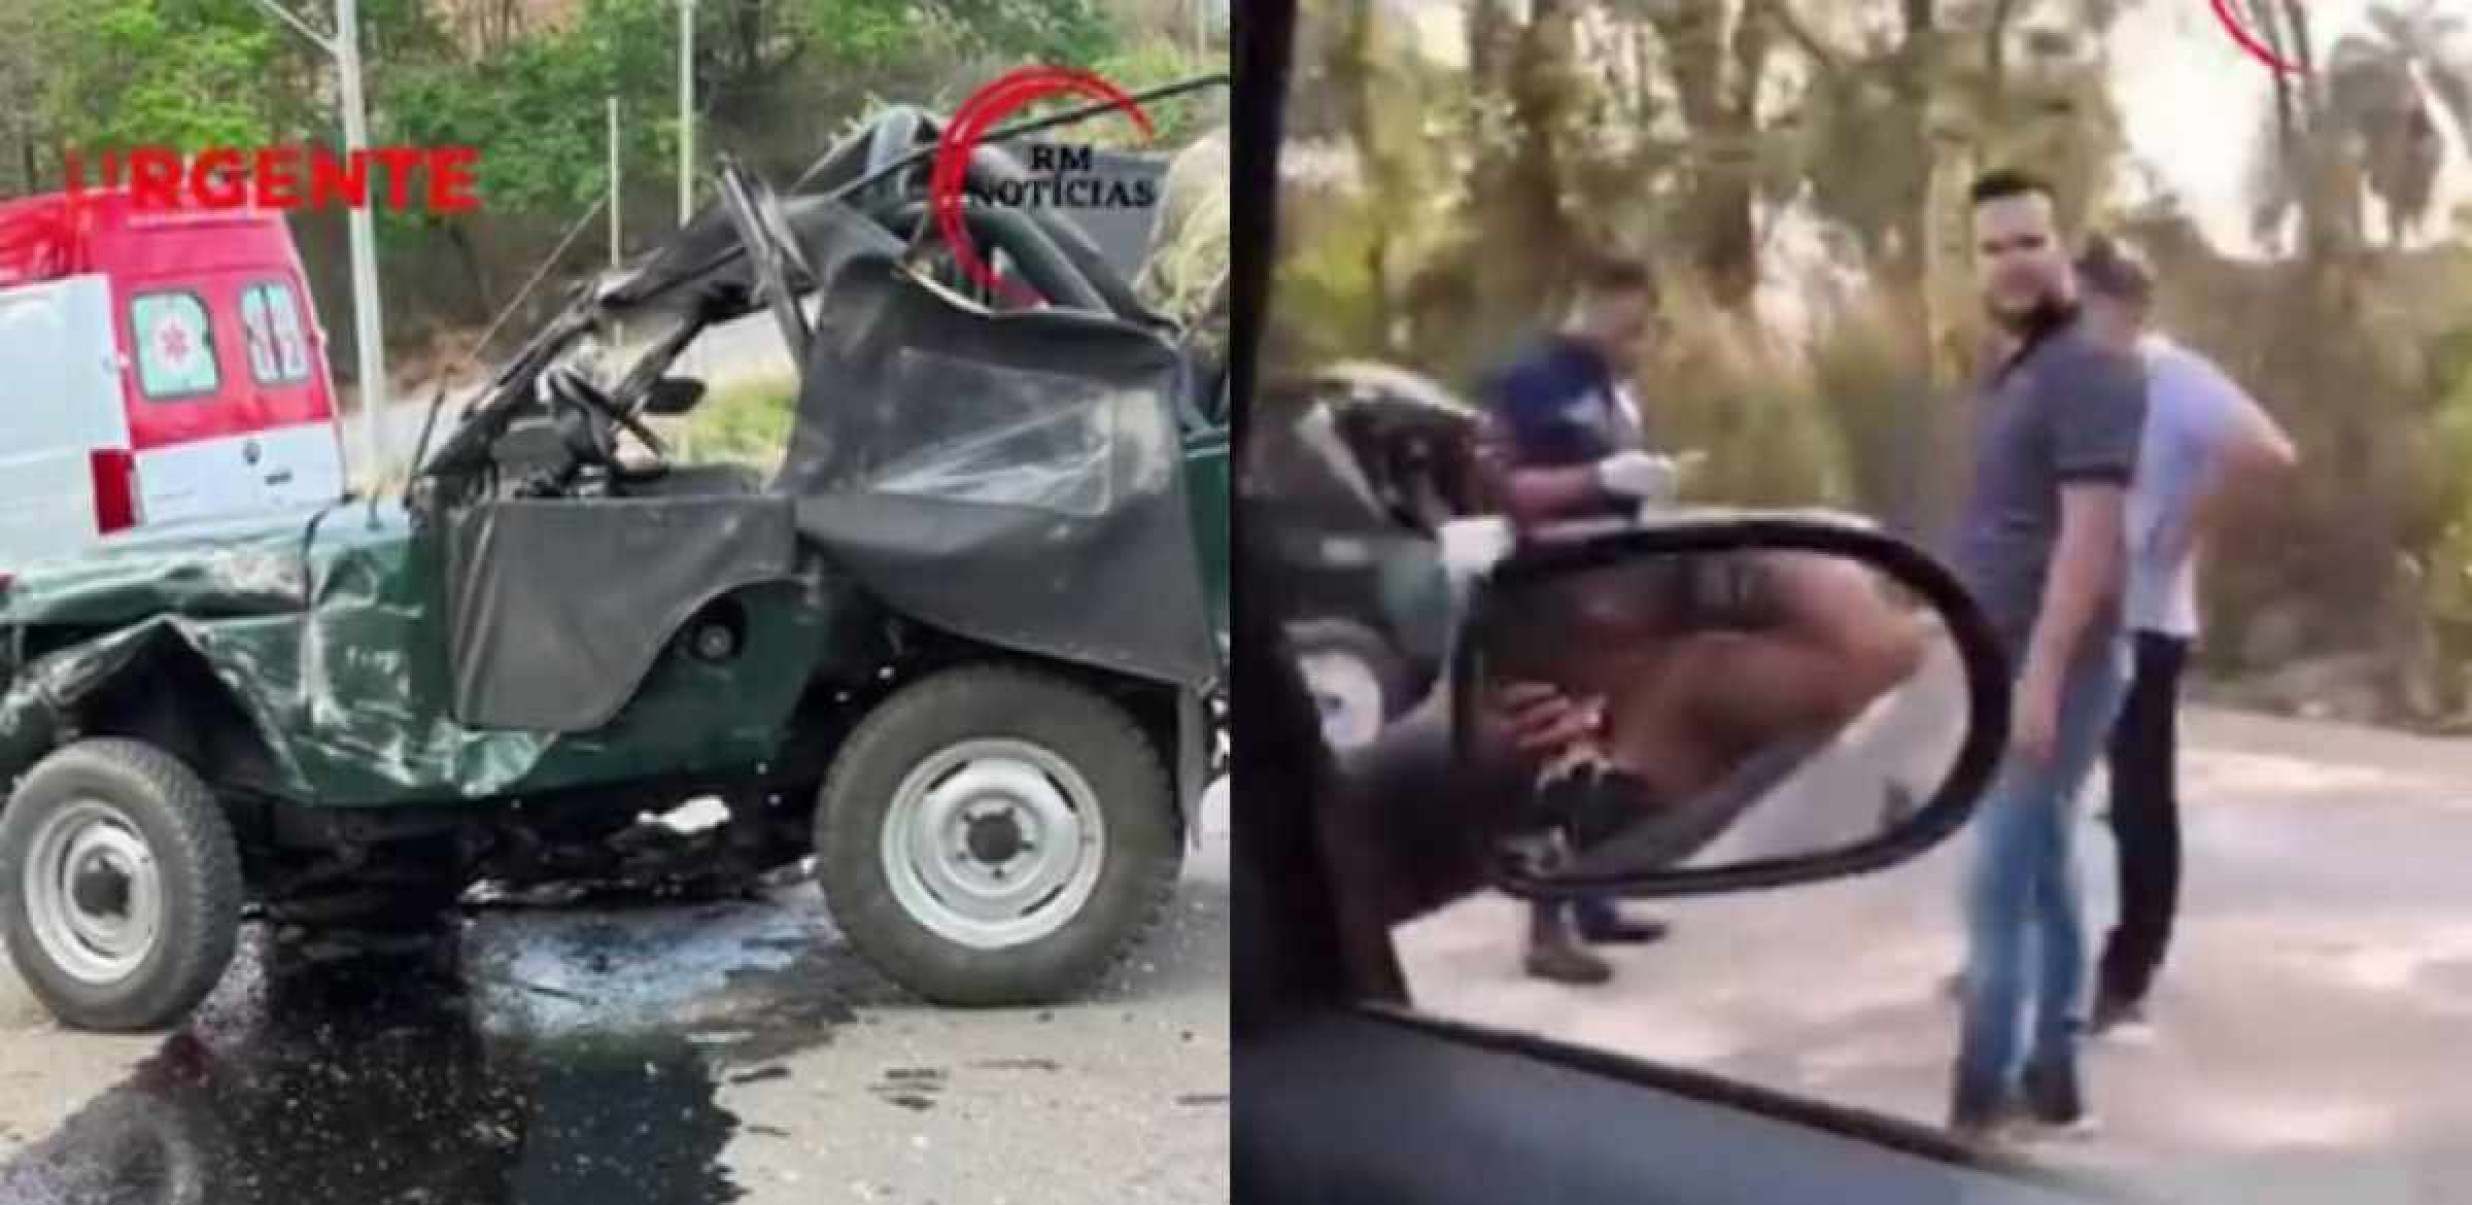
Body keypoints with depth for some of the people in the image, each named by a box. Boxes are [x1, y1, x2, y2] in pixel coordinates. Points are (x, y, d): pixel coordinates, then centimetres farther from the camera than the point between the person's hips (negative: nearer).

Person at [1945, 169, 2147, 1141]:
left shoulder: (2087, 371, -14)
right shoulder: (2017, 373, 15)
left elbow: (2089, 536, -21)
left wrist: (2043, 675, -25)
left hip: (2051, 669, -9)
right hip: (2008, 666, 9)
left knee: (1997, 886, -9)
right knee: (2040, 874, 13)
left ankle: (1978, 1100, -3)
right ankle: (2049, 1077, 21)